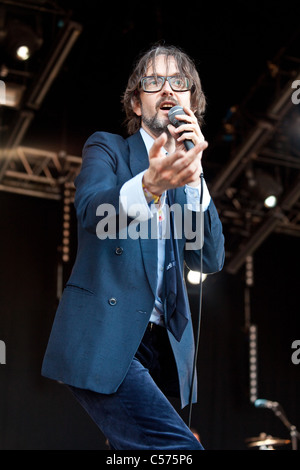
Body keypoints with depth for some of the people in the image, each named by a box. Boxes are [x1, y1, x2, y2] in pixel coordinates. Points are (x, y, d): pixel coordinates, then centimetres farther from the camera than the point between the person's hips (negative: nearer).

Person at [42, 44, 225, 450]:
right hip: (101, 339, -6)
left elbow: (210, 260, 4)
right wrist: (149, 184, -38)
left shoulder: (191, 181, 19)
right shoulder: (106, 148, 7)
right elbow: (91, 208, -16)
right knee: (181, 450, -23)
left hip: (161, 344, 6)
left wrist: (193, 176, -9)